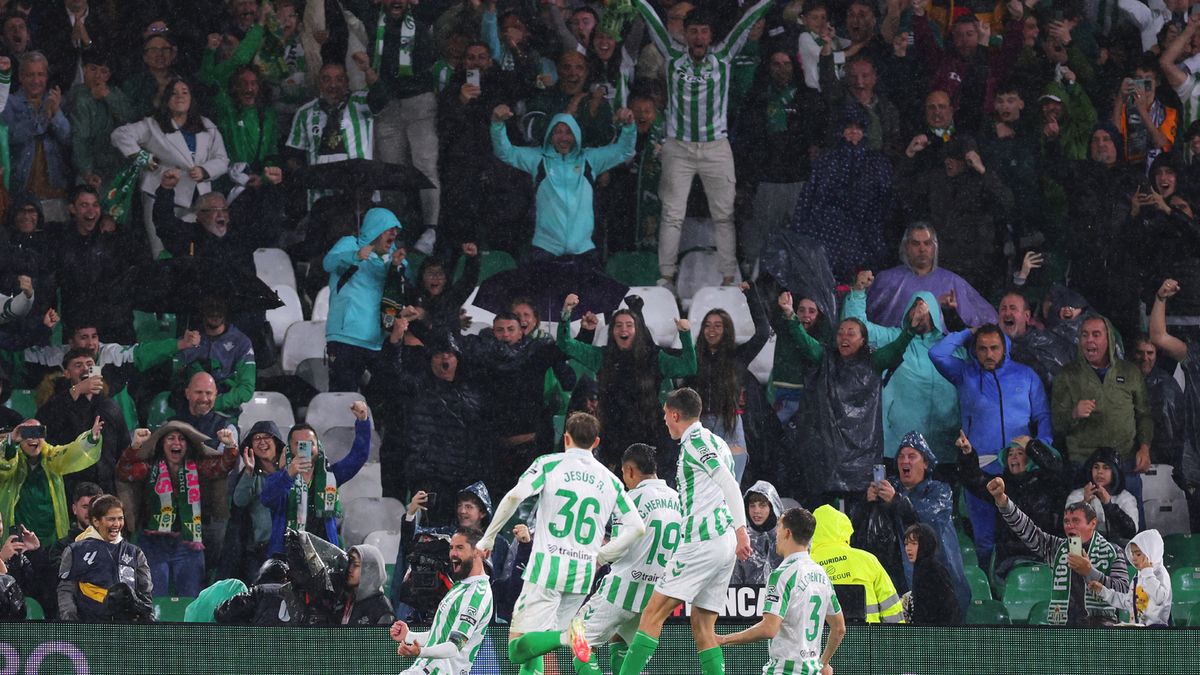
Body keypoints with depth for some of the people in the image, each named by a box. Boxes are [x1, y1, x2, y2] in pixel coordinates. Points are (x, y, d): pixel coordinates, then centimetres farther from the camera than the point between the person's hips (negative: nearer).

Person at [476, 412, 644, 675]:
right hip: (583, 574, 4)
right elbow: (637, 527, 5)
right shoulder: (610, 481, 12)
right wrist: (599, 557, 15)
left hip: (547, 567, -4)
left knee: (518, 649, -8)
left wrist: (488, 538, -3)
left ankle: (568, 636, -34)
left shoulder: (549, 464, 3)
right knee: (532, 650, 19)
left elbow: (515, 496, -13)